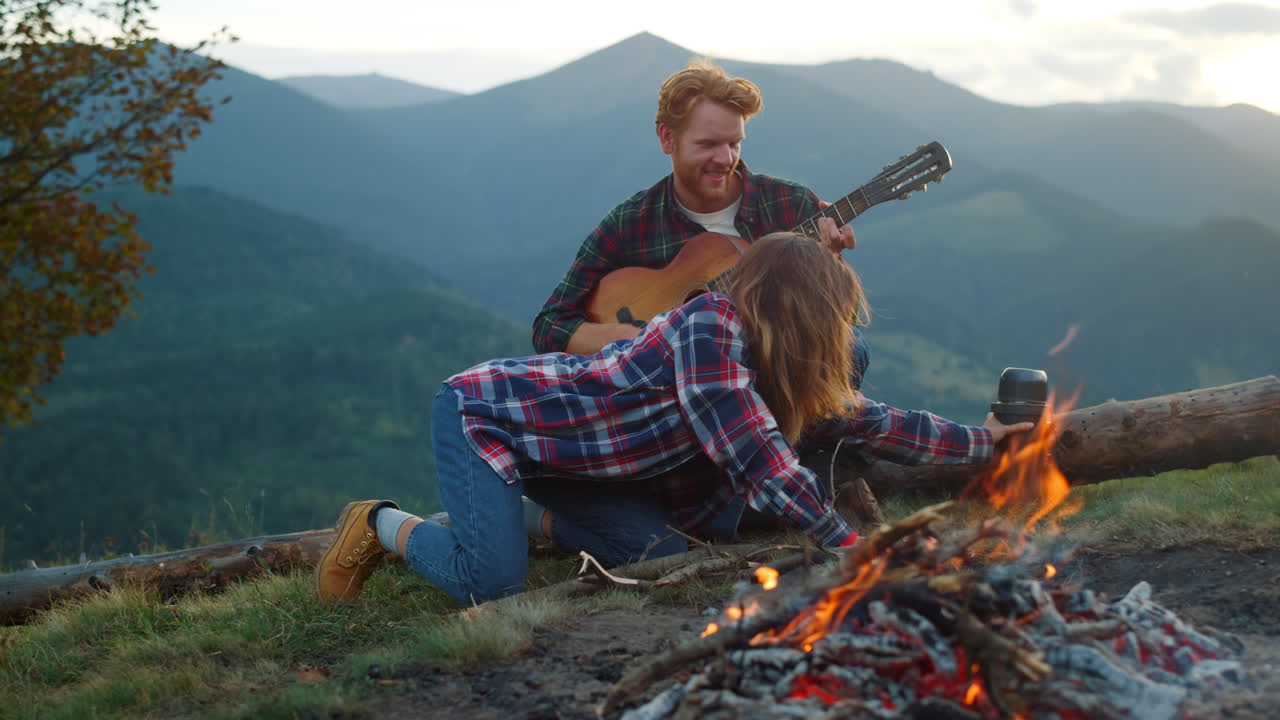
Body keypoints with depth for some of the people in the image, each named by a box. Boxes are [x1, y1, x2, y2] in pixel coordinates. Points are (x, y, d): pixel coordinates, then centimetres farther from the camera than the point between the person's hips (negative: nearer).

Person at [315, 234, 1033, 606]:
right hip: (485, 411, -8)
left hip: (558, 450, 8)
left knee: (662, 551, -8)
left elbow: (869, 420, 9)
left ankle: (528, 518, 13)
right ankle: (386, 524, 4)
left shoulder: (773, 373, 0)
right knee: (493, 584, -24)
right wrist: (850, 545, -25)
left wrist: (982, 440, 12)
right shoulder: (710, 326, -27)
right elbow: (759, 460, -31)